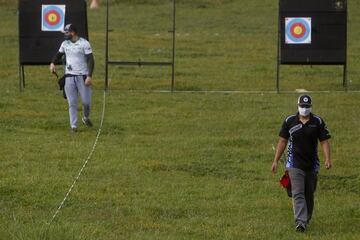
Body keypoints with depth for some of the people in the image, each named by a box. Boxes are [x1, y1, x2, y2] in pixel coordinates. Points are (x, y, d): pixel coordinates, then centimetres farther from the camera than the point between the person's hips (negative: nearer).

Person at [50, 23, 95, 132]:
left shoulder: (84, 43, -8)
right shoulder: (65, 44, 9)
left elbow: (91, 60, -11)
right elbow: (59, 54, 25)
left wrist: (89, 76, -20)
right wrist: (52, 63, 3)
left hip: (83, 76, -4)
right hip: (69, 76, 4)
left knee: (86, 101, -2)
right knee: (72, 103, 1)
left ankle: (86, 118, 26)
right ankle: (73, 125, 4)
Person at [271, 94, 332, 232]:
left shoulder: (318, 122, 2)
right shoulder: (289, 121, 2)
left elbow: (324, 141, 0)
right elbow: (282, 141, 8)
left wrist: (327, 159, -15)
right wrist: (276, 161, 5)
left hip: (312, 165, 2)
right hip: (295, 165, -2)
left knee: (309, 195, 11)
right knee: (298, 194, -15)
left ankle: (306, 219, 28)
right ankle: (300, 222, -24)